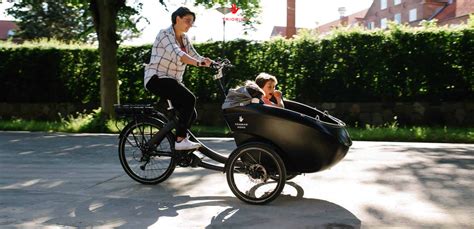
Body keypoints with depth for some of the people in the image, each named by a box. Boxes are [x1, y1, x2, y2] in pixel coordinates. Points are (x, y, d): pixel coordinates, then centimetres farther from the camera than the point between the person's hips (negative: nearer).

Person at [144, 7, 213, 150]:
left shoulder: (184, 38, 13)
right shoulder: (165, 34, -12)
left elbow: (195, 56, 4)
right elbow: (176, 54, -30)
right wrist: (199, 63, -44)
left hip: (173, 80, 8)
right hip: (157, 78, -8)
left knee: (191, 114, -1)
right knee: (189, 99, -27)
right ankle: (181, 140, -23)